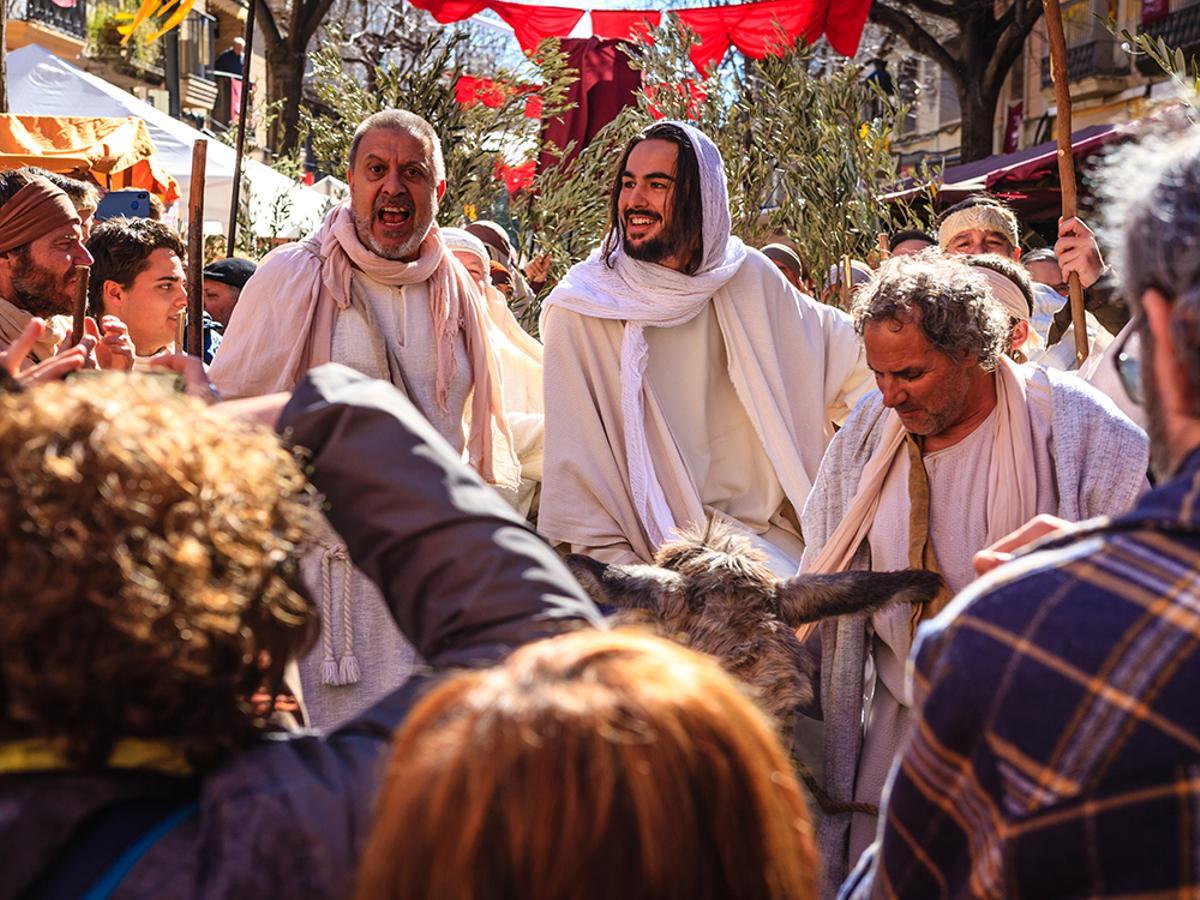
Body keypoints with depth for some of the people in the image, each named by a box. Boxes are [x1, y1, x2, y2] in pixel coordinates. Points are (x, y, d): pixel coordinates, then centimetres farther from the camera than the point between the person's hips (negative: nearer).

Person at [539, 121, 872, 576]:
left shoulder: (748, 278, 3)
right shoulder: (582, 307, -5)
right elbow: (573, 460, -5)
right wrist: (615, 561, -11)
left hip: (762, 532, 4)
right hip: (651, 545, -4)